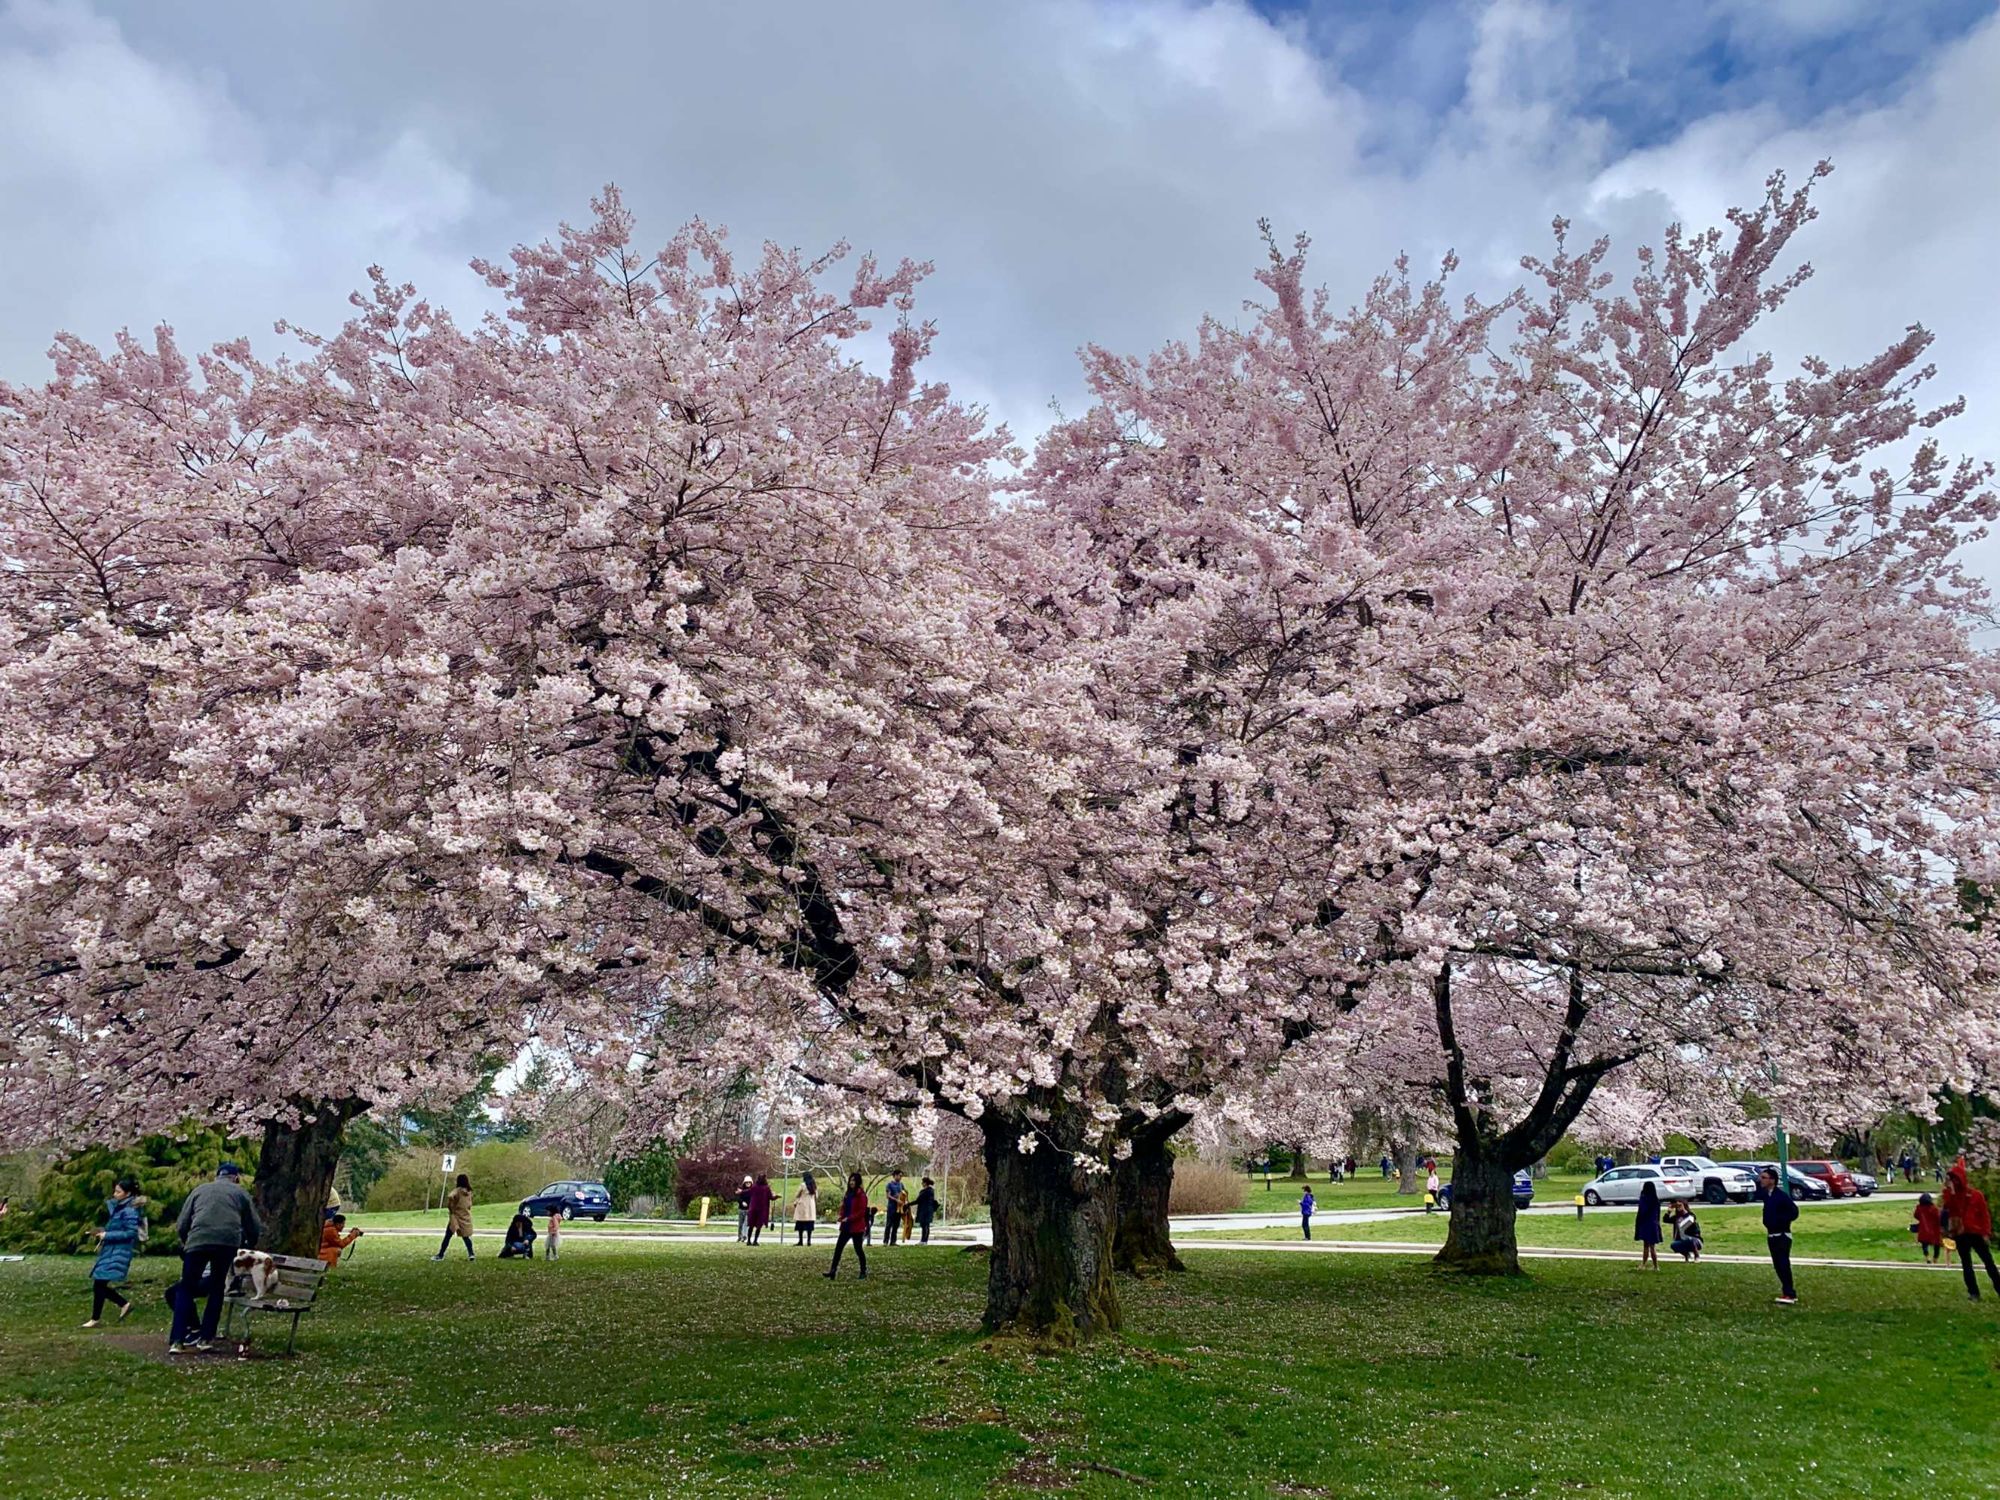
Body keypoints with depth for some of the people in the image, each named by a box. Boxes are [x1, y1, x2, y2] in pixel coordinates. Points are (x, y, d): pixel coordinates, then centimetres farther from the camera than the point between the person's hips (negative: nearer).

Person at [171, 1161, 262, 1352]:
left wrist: (187, 1244, 33)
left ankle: (176, 1340, -1)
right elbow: (255, 1229, 19)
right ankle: (206, 1337, 13)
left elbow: (181, 1224, 18)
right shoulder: (240, 1193, 21)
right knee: (217, 1289, 16)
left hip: (198, 1241, 0)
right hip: (228, 1242, 0)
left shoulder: (200, 1190, 24)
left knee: (186, 1290, 9)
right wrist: (246, 1247, 36)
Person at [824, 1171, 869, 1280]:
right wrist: (842, 1216, 0)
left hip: (856, 1227, -8)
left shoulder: (861, 1194, -12)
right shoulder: (849, 1193, 13)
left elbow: (862, 1211, -16)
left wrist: (849, 1219, -19)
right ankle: (833, 1271, 4)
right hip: (846, 1226, 8)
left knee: (858, 1249, 1)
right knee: (838, 1247, 3)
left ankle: (864, 1272, 14)